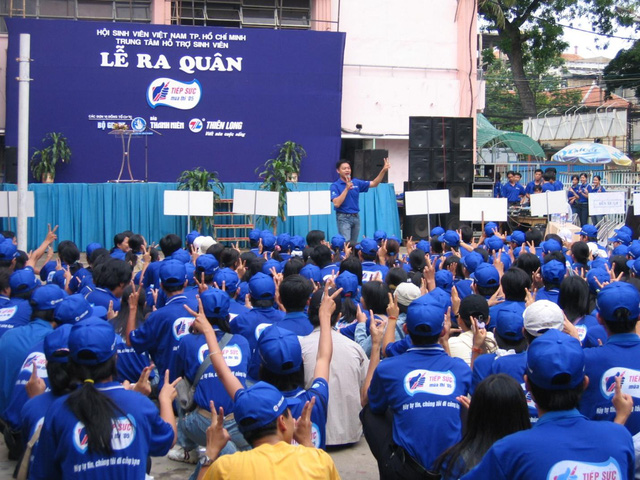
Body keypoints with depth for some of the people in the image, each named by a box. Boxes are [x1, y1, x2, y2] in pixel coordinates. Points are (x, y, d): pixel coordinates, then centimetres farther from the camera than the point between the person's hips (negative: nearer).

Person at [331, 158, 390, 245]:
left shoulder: (356, 182, 6)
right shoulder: (335, 186, -8)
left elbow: (374, 184, 7)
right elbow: (336, 204, -19)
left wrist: (384, 170, -6)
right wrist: (347, 188, -22)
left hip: (356, 217, 5)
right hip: (343, 217, -5)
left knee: (354, 243, 11)